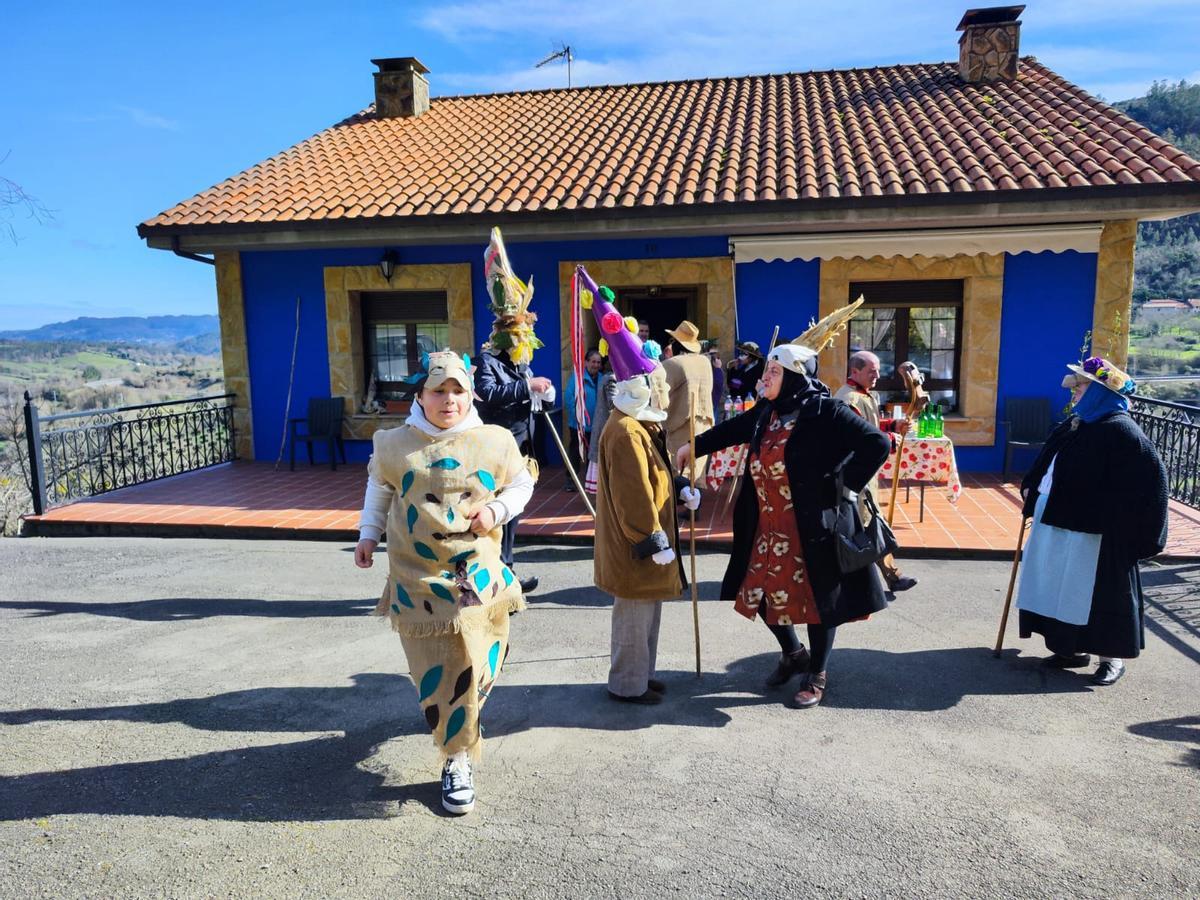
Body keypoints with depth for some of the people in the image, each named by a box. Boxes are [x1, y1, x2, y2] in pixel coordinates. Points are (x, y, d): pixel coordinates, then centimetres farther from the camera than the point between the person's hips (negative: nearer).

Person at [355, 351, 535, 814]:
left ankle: (459, 738, 38)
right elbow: (379, 487, 18)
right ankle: (457, 761, 21)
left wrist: (497, 509, -8)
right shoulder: (396, 445, 0)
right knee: (438, 674, 1)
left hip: (478, 578, 1)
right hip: (418, 580, 0)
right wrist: (368, 533, 11)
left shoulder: (494, 442, -2)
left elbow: (522, 484, 10)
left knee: (477, 668, 5)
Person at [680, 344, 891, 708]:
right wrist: (692, 446, 28)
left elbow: (877, 443, -18)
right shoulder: (766, 412, 5)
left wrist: (843, 485, -14)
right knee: (760, 592, 14)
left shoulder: (824, 411, -15)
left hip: (813, 526, -7)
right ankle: (793, 654, 40)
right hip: (768, 528, 7)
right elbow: (732, 429, 22)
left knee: (817, 597, 8)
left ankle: (817, 675, 29)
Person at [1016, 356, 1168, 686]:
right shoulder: (1075, 423, 11)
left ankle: (1113, 657, 18)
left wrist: (1119, 517, -18)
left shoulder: (1119, 429, -15)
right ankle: (1075, 648, 28)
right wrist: (1031, 487, 9)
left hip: (1092, 529, -9)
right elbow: (1048, 463, 23)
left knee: (1097, 590, 2)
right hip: (1056, 521, 9)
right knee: (1063, 587, 15)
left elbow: (1152, 475, -19)